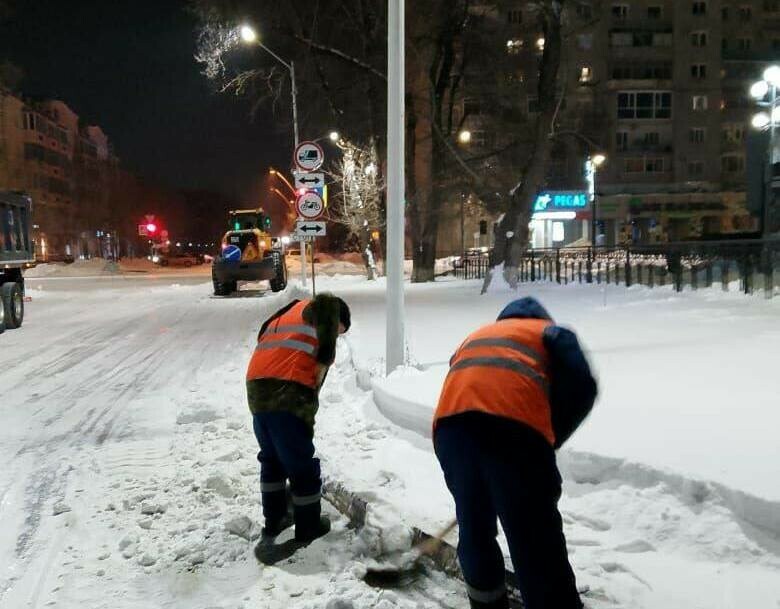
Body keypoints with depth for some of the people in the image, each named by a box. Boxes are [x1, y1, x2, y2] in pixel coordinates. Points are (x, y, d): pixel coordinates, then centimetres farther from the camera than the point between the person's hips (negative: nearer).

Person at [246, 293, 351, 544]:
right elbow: (326, 304, -17)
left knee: (271, 459, 24)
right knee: (302, 464, 9)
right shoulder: (323, 309, 8)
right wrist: (325, 358, -14)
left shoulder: (293, 310, 30)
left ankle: (274, 520, 36)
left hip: (257, 389, 7)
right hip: (289, 394, -7)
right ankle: (308, 528, 22)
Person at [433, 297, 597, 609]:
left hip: (451, 427, 4)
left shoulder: (475, 337, 40)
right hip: (515, 425, -4)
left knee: (474, 531, 22)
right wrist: (549, 439, 20)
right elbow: (581, 388, 8)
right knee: (537, 544, 0)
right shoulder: (553, 333, 27)